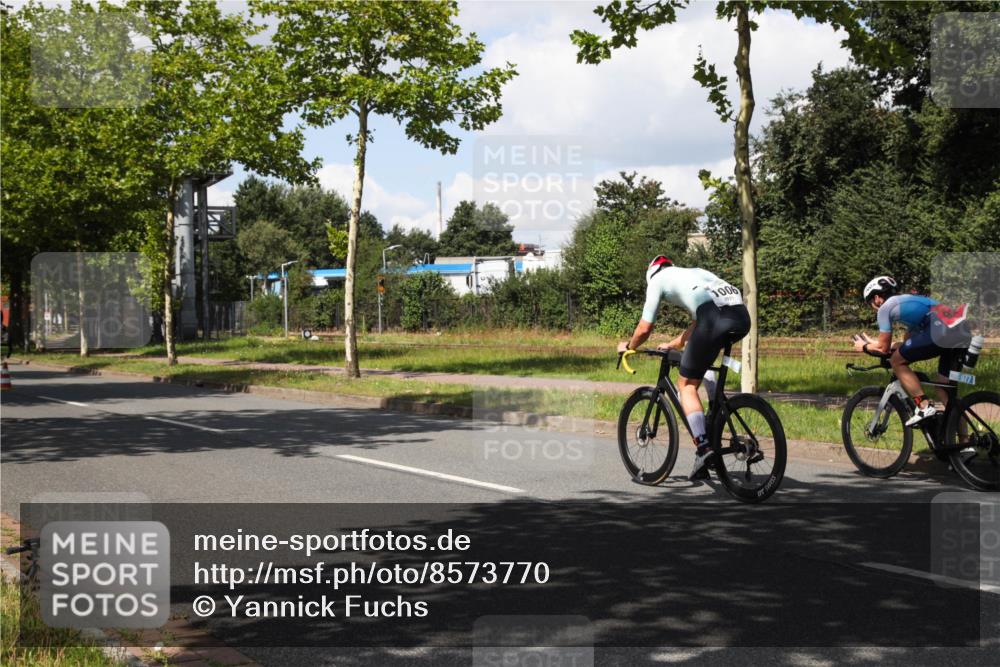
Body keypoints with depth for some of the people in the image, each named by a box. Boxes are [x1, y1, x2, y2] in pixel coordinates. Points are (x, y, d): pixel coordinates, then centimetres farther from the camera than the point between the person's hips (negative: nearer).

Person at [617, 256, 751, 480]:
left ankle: (703, 447, -9)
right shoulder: (696, 273, 40)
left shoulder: (657, 278, 22)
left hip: (715, 319, -6)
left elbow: (645, 328, 20)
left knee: (687, 385, 8)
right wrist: (673, 345, 59)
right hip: (743, 317, 6)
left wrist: (628, 346, 39)